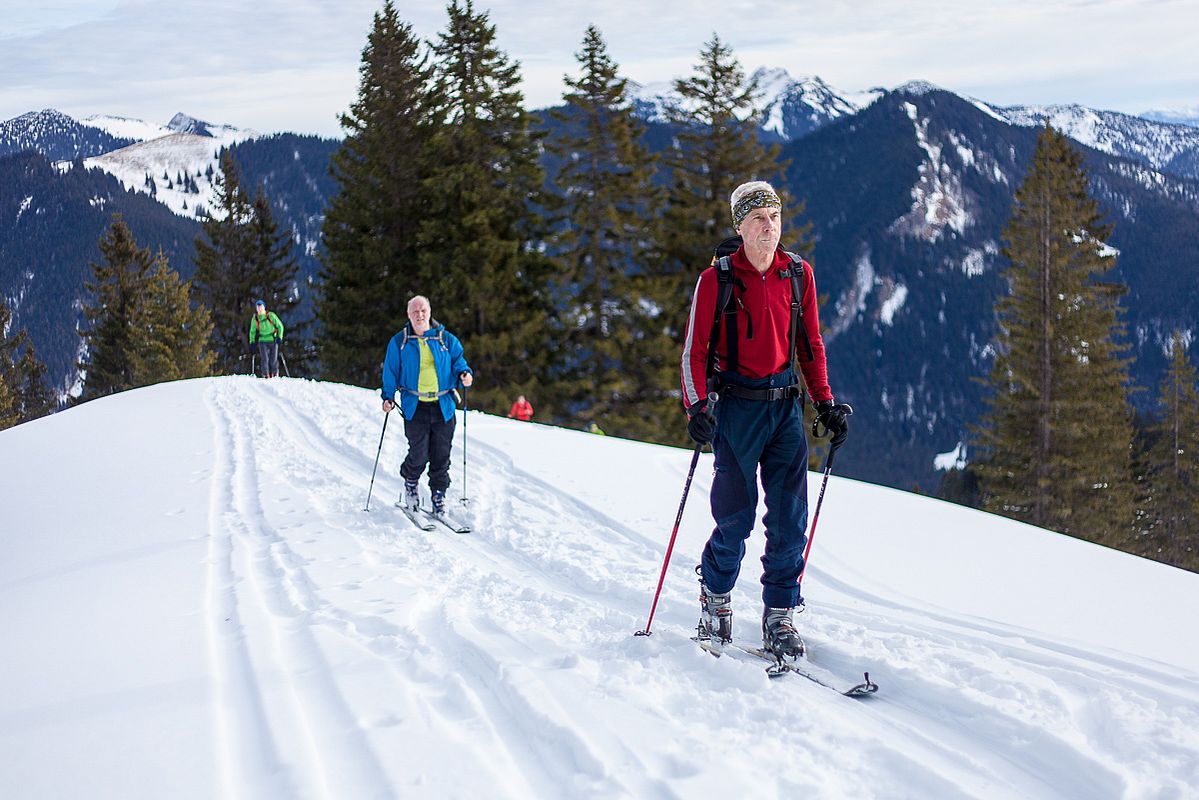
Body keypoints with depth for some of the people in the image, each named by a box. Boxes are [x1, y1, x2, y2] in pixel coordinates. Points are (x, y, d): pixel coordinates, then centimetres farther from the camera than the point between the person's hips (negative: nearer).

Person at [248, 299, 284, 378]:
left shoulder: (271, 315, -7)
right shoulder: (255, 319, 2)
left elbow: (280, 326, 0)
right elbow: (252, 331, 15)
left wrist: (279, 337, -9)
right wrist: (252, 342, 6)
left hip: (273, 340, -1)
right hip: (262, 341, 1)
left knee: (273, 359, 0)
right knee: (264, 359, -10)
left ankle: (275, 375, 16)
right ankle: (265, 376, -6)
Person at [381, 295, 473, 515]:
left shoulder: (446, 339, 8)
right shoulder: (399, 342, 6)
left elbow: (458, 361, 14)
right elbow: (391, 372, 12)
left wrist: (464, 374, -8)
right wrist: (388, 397, 3)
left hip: (443, 406, 2)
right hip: (415, 407, -2)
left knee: (441, 455, 2)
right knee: (419, 454, -8)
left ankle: (439, 495, 17)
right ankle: (410, 481, 22)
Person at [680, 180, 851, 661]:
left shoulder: (798, 274, 6)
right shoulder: (716, 280, -5)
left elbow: (810, 345, 14)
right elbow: (694, 350, -4)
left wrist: (826, 403, 8)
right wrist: (696, 407, -18)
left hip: (786, 405, 3)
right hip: (736, 405, -3)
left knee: (790, 518, 0)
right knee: (736, 516, 0)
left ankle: (779, 616, 11)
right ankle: (715, 598, 25)